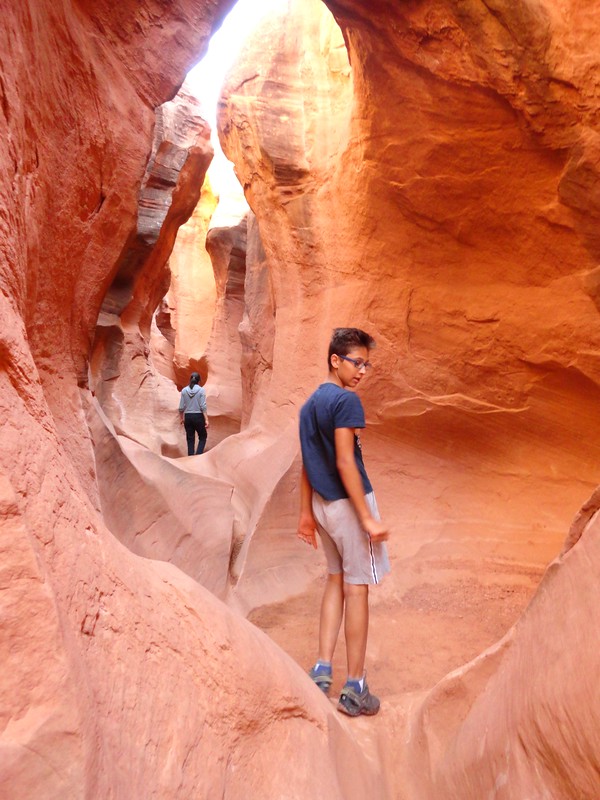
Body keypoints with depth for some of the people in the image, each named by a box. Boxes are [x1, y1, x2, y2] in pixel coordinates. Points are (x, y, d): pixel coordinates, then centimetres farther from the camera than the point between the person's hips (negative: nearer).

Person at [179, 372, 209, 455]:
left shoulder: (184, 390, 1)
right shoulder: (201, 390, -6)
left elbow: (181, 407, 2)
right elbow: (203, 406, -11)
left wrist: (181, 418, 14)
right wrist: (206, 420, -9)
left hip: (188, 417, 3)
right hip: (198, 416, -3)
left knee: (190, 439, 10)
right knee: (202, 437, 12)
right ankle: (198, 455, -4)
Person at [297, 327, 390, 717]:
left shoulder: (310, 403, 10)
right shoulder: (346, 400, -16)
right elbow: (345, 463, -22)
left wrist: (306, 513, 17)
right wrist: (368, 519, -19)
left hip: (323, 504, 8)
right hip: (348, 503, -8)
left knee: (336, 579, 19)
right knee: (357, 588, 2)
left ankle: (323, 668, 22)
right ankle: (355, 688, 12)